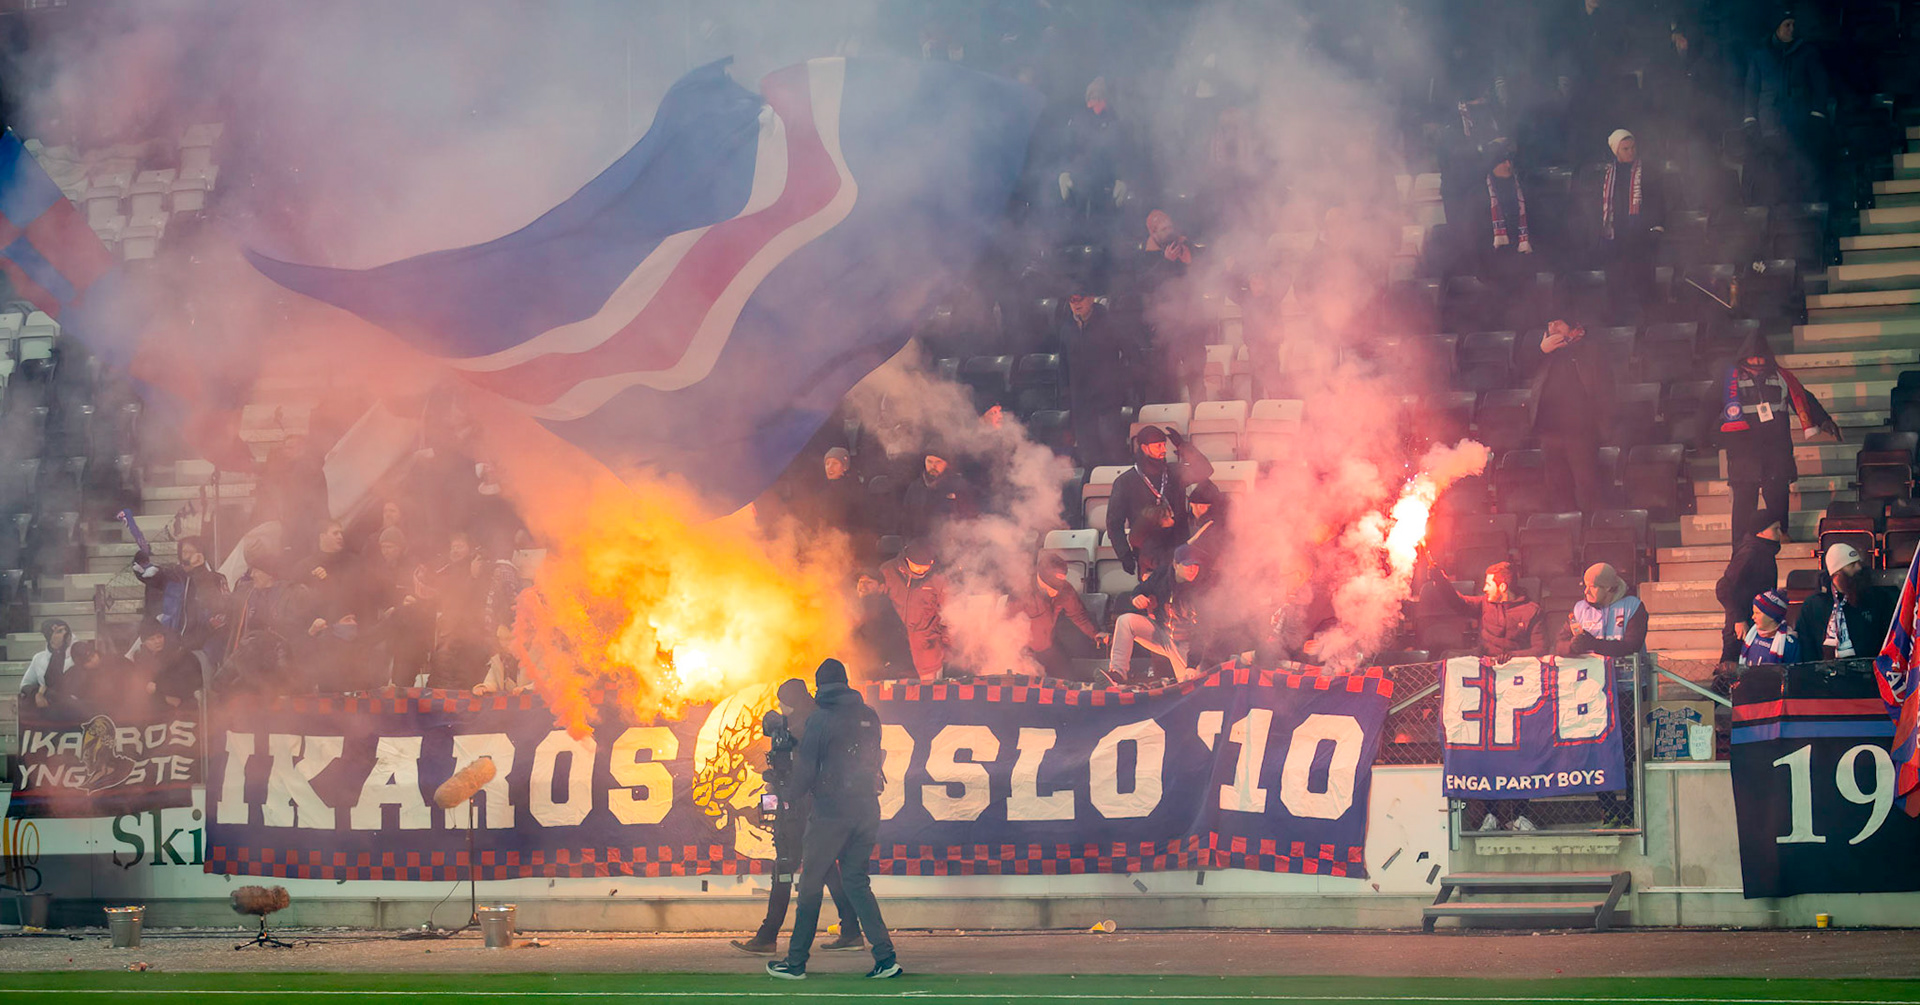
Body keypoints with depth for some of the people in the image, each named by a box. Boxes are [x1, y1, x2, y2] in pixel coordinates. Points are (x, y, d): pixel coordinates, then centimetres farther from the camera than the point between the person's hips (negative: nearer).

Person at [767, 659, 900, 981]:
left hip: (830, 812, -5)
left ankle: (796, 962, 9)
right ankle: (885, 957, 1)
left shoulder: (820, 718, -7)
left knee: (811, 885, 4)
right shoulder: (868, 716, 9)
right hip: (866, 810, 5)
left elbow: (805, 767, -6)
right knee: (856, 882, 12)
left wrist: (795, 794, 12)